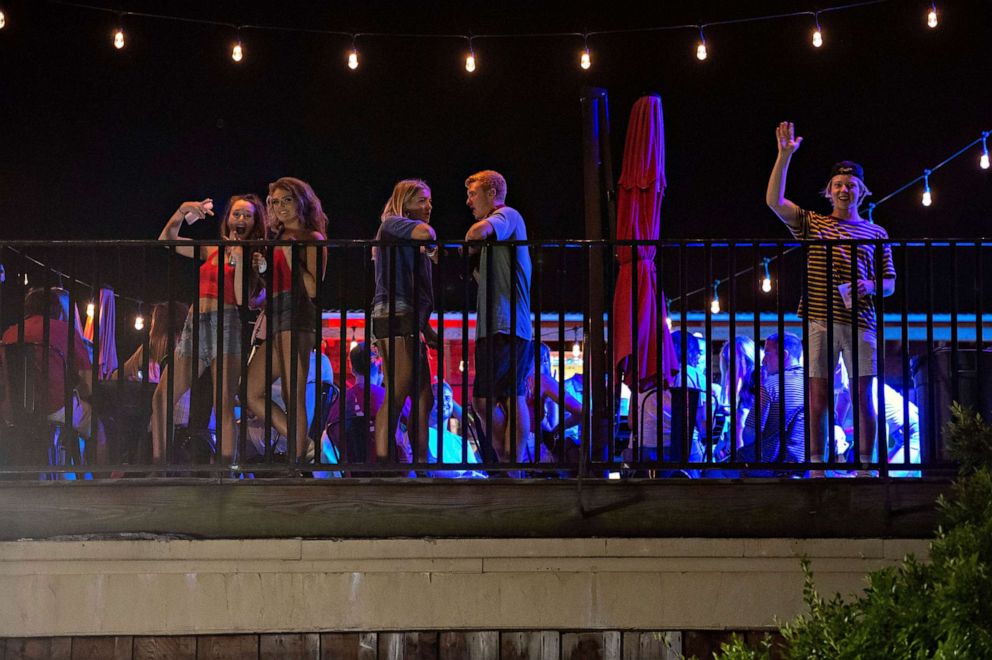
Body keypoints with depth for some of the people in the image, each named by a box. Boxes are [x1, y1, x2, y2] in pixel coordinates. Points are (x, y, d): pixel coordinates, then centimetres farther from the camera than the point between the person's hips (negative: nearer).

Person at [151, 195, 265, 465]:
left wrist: (238, 257, -9)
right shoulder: (211, 250, 20)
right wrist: (183, 210, 3)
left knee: (223, 405, -15)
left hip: (227, 324, -5)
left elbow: (242, 298, -6)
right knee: (162, 397, -2)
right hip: (195, 325, 5)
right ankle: (158, 466, 3)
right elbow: (166, 240, 16)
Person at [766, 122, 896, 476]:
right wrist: (785, 155, -9)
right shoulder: (812, 224, 11)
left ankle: (866, 465, 4)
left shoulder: (876, 234, 13)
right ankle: (816, 468, 2)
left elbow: (889, 283, 15)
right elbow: (774, 200, -2)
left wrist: (870, 286, -9)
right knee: (818, 396, -1)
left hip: (860, 322, 0)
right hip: (820, 321, 0)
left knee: (863, 396, 0)